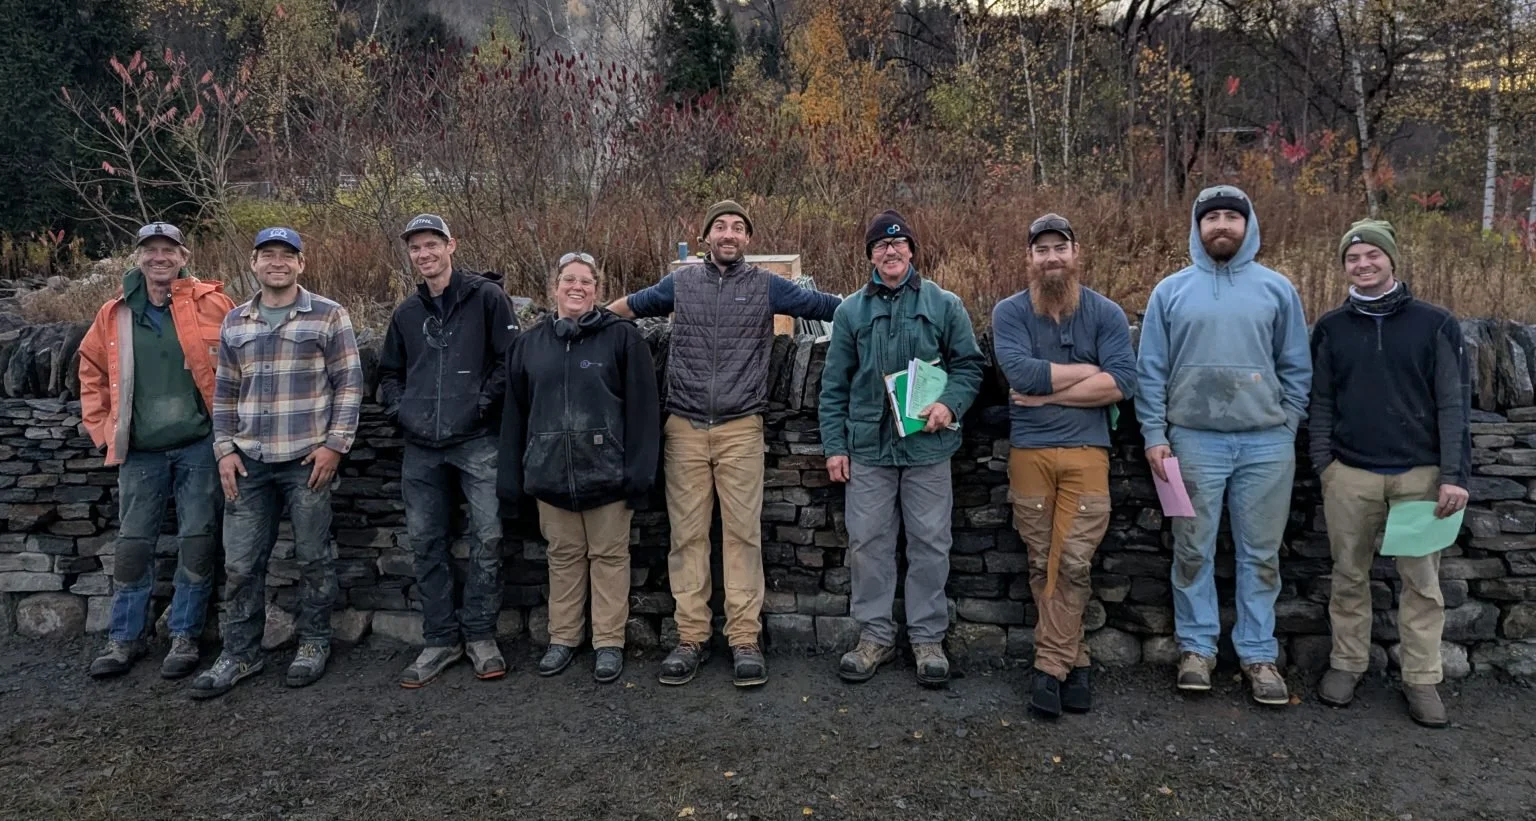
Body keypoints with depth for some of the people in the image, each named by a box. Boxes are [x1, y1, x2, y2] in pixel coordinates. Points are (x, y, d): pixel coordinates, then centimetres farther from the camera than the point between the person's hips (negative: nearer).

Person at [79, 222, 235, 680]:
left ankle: (185, 637, 17)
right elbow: (92, 370, 17)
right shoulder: (115, 314, 5)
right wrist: (101, 427, 10)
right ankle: (124, 638, 22)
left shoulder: (211, 303, -5)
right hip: (141, 450, 3)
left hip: (199, 445, -3)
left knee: (197, 542, 4)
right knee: (133, 544, 9)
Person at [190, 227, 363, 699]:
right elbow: (225, 392, 16)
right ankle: (240, 653, 19)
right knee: (240, 563, 7)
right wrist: (224, 448, 6)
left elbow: (349, 383, -3)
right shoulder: (235, 323, 13)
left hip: (309, 459, -4)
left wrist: (335, 443, -10)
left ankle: (314, 643, 22)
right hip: (248, 462, 4)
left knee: (314, 559, 6)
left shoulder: (328, 316, -1)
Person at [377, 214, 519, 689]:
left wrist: (482, 402, -11)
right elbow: (389, 373, 27)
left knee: (487, 538, -5)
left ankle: (480, 635, 10)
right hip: (421, 447, 5)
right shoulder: (407, 313, 17)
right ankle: (441, 639, 19)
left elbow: (510, 359, -6)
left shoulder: (486, 296, 1)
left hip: (477, 441, -5)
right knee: (427, 544, 8)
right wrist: (400, 409, 9)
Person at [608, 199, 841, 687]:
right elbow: (630, 305, 27)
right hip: (684, 429, 2)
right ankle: (691, 637, 11)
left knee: (743, 533, -1)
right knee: (687, 534, 3)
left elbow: (826, 305, 9)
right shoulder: (680, 283, 12)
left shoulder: (766, 286, 7)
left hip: (741, 429, -1)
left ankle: (744, 639, 6)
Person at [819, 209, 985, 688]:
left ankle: (928, 637, 19)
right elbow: (834, 384, 8)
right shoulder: (851, 311, 8)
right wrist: (834, 445, 3)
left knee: (930, 544, 5)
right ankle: (875, 635, 20)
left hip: (927, 446, -1)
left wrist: (950, 403, -12)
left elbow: (969, 364, 7)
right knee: (868, 542, 6)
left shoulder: (944, 305, 4)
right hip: (868, 447, 1)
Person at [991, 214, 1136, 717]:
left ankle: (1050, 667, 5)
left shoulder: (1106, 313, 3)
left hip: (1086, 451, 0)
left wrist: (1047, 393, -11)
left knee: (1073, 563, -6)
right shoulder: (1009, 313, 2)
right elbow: (1021, 373, -15)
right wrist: (1088, 371, -7)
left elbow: (1123, 382, -10)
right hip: (1028, 452, 1)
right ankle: (1074, 661, 19)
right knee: (1042, 563, 6)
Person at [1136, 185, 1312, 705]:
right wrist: (1155, 435, -3)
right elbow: (1150, 370, 3)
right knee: (1194, 551, 6)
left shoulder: (1277, 289, 8)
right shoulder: (1171, 291, 6)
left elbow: (1296, 367, 10)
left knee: (1261, 554, 7)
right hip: (1195, 441, -1)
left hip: (1266, 443, 1)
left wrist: (1287, 427, 1)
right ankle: (1197, 646, 18)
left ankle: (1258, 654, 18)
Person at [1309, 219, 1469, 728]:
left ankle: (1421, 679, 15)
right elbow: (1321, 401, 7)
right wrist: (1322, 463, -2)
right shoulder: (1331, 328, 6)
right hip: (1350, 474, 1)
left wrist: (1455, 475, -9)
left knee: (1422, 581, 5)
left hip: (1420, 474, -1)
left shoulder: (1434, 324, 0)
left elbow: (1454, 403, -2)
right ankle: (1347, 663, 22)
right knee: (1349, 576, 10)